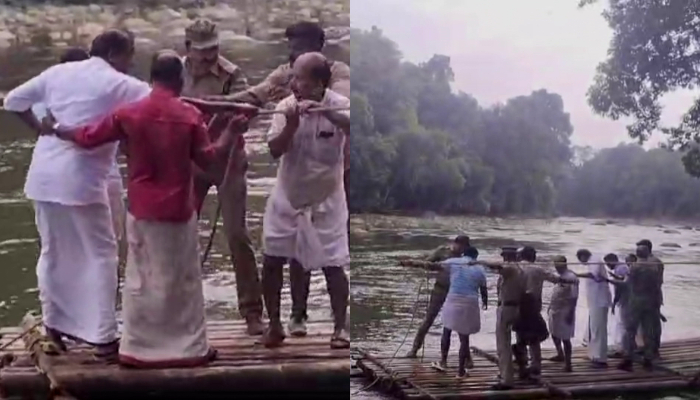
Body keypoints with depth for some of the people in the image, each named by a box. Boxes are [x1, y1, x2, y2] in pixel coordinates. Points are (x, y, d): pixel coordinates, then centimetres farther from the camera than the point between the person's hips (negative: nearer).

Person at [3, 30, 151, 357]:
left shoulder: (58, 72, 11)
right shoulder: (116, 84, -5)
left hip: (43, 175, 6)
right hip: (81, 179, -6)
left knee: (52, 252, 18)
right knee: (101, 254, 4)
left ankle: (53, 325, 26)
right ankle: (103, 336, 3)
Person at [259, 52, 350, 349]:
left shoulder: (339, 105, -14)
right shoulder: (286, 107, -8)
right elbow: (275, 150, -15)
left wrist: (326, 112, -43)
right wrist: (292, 124, -30)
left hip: (325, 200, -3)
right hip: (286, 197, 3)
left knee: (332, 265, -1)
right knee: (271, 261, 5)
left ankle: (340, 328, 17)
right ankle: (274, 324, 21)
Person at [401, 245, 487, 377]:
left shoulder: (454, 262, 5)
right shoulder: (479, 270, 10)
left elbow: (433, 266, -1)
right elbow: (484, 290, 17)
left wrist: (412, 263, 2)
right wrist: (485, 302, 37)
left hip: (453, 301, -1)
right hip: (470, 304, 1)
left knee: (447, 331, 20)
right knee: (464, 337, 7)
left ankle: (443, 361, 21)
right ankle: (461, 370, 12)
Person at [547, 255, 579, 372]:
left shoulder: (571, 277, -19)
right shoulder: (559, 276, 9)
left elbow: (574, 297, -21)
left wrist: (570, 313, -23)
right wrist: (550, 307, 20)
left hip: (565, 312, -9)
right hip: (555, 311, 9)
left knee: (565, 338, -4)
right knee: (554, 334, 22)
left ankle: (568, 364, 3)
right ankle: (560, 355, 42)